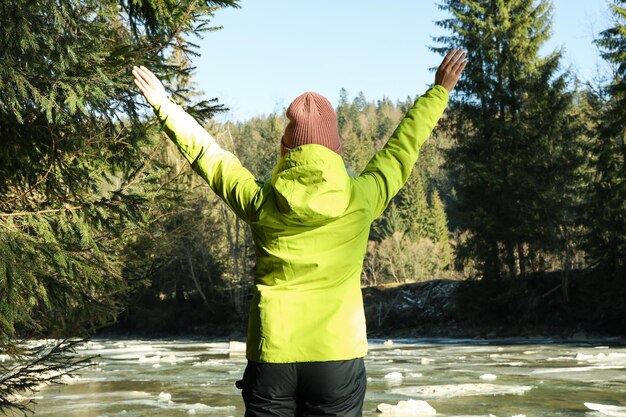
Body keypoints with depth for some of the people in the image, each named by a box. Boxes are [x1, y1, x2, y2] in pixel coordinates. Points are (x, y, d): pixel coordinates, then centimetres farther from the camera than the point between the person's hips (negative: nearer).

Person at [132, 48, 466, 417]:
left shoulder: (261, 202, -3)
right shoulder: (361, 199, -4)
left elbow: (206, 153, 10)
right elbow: (402, 147, 10)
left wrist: (165, 107, 24)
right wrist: (439, 91, 24)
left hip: (271, 355, 1)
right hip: (338, 355, -1)